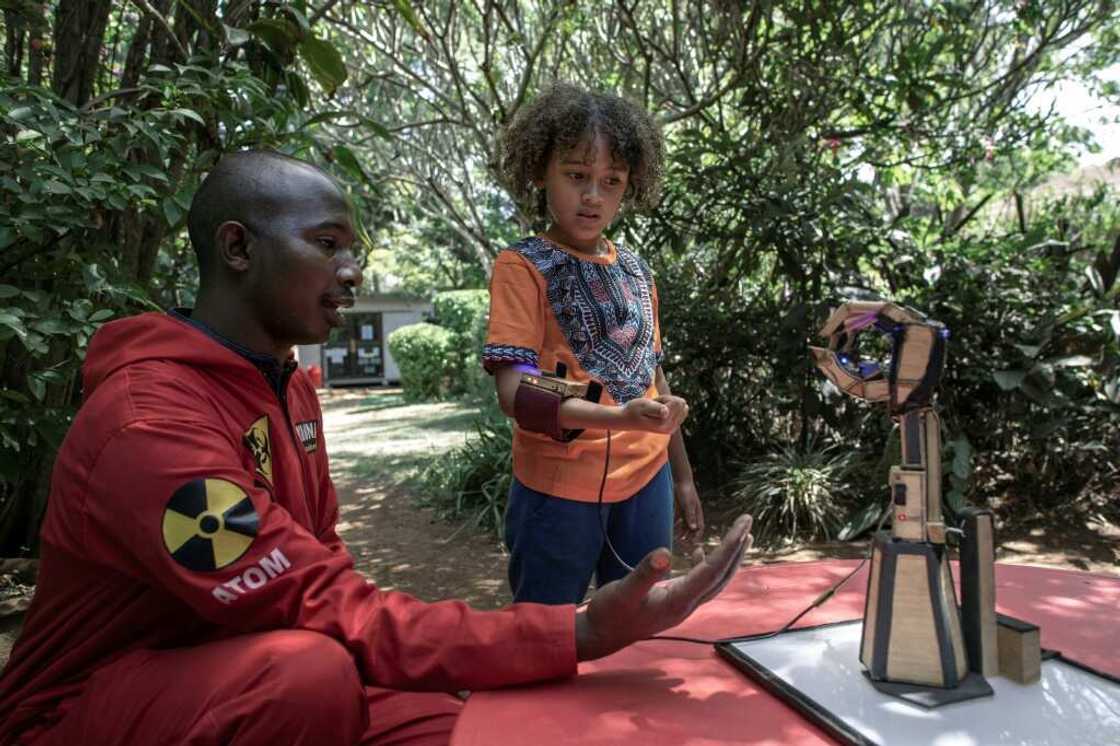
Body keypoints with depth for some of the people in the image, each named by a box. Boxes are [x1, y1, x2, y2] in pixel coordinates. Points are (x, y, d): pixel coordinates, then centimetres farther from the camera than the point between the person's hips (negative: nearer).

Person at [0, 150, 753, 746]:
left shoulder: (288, 386, 2)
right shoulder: (150, 419, -28)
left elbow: (318, 571, 4)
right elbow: (330, 611, -32)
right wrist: (579, 634, -36)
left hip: (240, 668, 7)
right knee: (312, 674, -35)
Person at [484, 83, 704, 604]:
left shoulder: (635, 271, 8)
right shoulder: (523, 266, -9)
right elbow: (514, 392, -19)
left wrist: (681, 477, 17)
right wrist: (620, 418, -34)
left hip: (645, 481, 5)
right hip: (559, 487, -5)